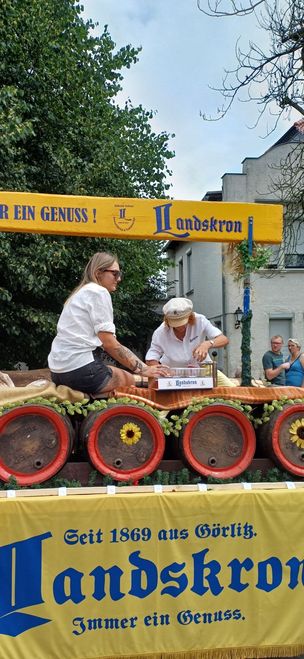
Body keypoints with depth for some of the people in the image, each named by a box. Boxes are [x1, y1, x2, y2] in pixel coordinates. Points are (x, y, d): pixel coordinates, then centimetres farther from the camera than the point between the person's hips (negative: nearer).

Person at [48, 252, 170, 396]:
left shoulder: (82, 292, 22)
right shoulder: (99, 292, -6)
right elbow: (110, 344, -13)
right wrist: (143, 369, -9)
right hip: (80, 370, -9)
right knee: (133, 383, 6)